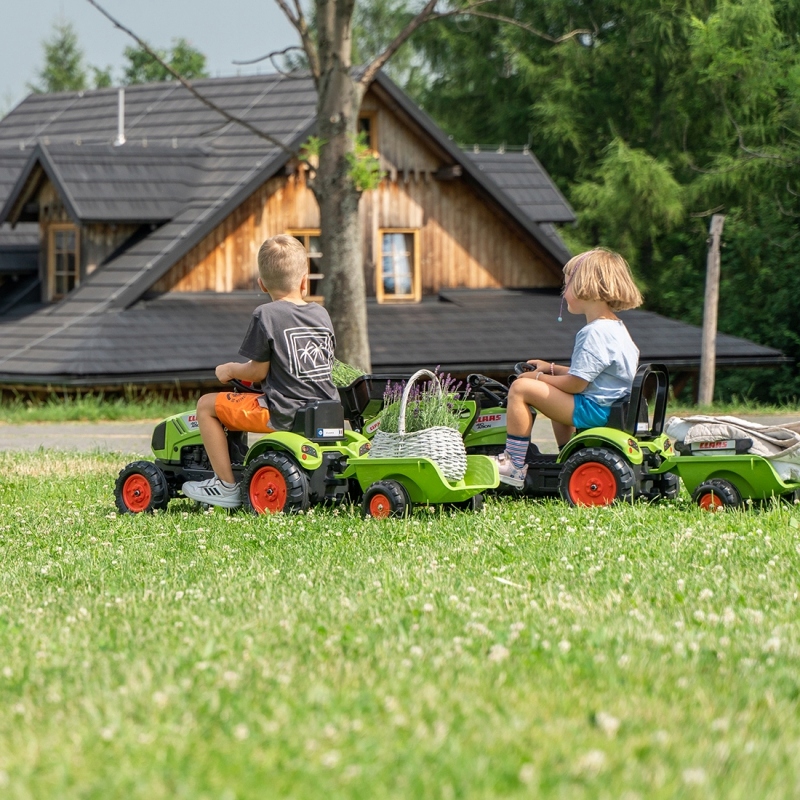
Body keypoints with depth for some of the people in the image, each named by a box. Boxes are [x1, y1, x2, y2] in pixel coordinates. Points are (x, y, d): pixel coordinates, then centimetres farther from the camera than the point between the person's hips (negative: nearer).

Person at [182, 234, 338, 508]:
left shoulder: (266, 316, -9)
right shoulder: (321, 314, 9)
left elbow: (258, 371, -8)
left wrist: (230, 370, 13)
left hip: (284, 414, -7)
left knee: (207, 405, 4)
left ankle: (226, 486, 3)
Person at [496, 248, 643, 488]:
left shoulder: (595, 333, -20)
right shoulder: (615, 328, 12)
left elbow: (575, 383, -21)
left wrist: (539, 377, -6)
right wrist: (552, 369, 19)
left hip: (594, 411, -11)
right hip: (613, 408, 11)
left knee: (521, 388, -12)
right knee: (554, 396, 38)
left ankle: (514, 465, -9)